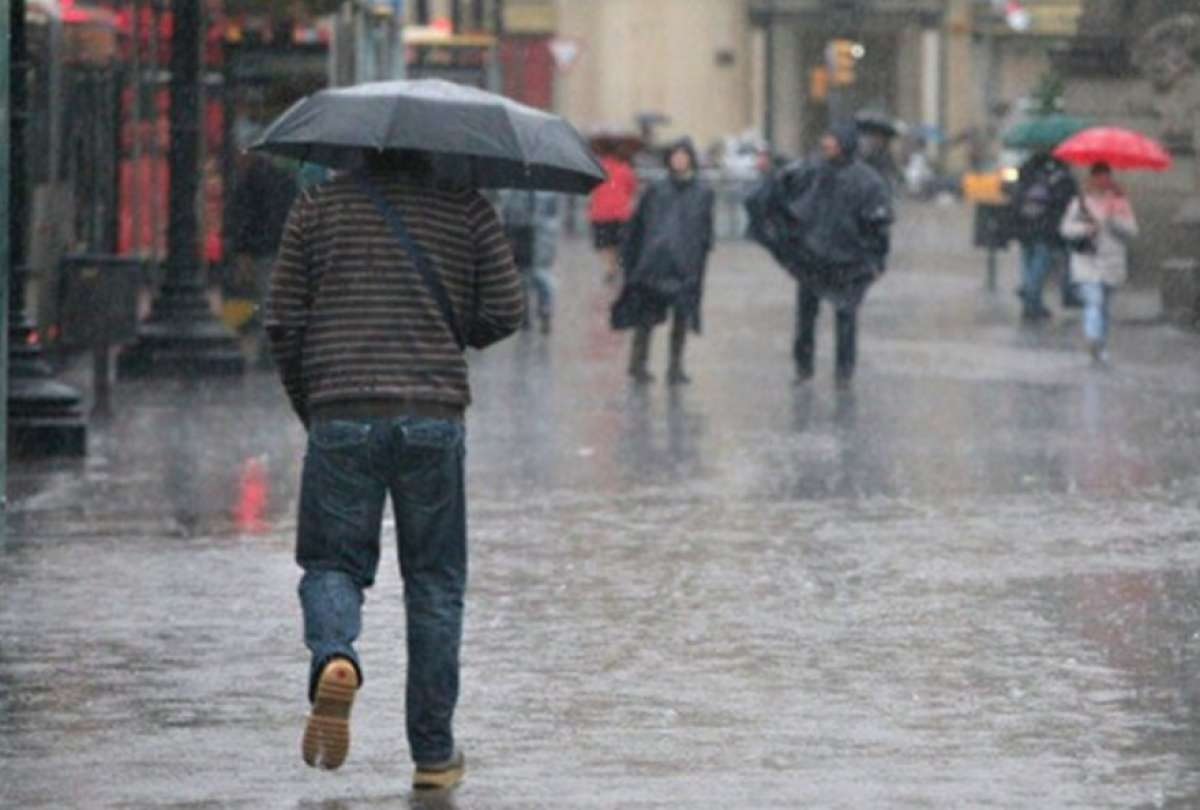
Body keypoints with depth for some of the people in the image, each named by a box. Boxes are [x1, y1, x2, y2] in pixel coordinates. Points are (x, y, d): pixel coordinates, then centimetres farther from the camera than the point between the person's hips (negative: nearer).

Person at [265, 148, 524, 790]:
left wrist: (306, 405, 19)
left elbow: (283, 322, 5)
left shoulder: (319, 206, 6)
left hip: (340, 417, 0)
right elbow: (506, 310, 2)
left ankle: (334, 658, -24)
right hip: (434, 417, 0)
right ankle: (433, 753, 9)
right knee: (434, 581, 9)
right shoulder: (466, 209, 6)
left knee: (332, 564, 9)